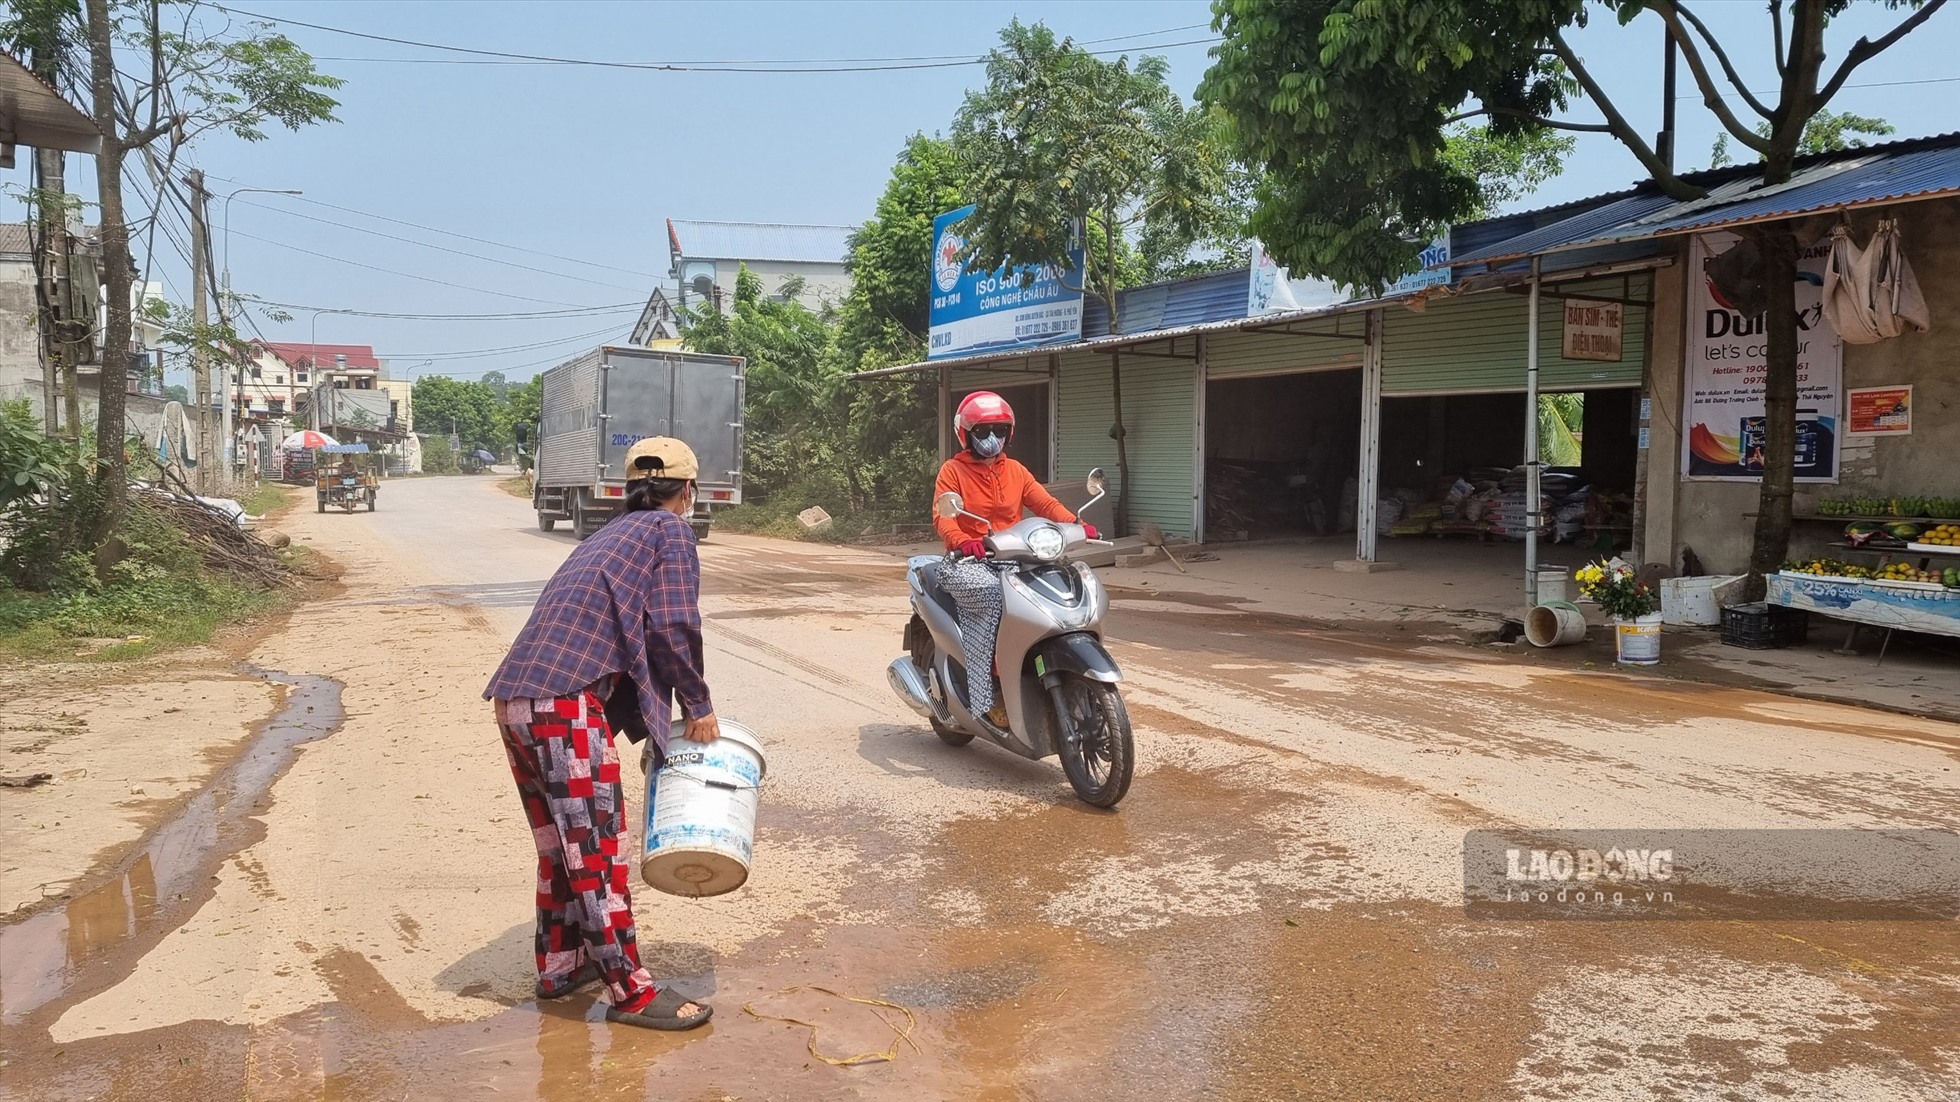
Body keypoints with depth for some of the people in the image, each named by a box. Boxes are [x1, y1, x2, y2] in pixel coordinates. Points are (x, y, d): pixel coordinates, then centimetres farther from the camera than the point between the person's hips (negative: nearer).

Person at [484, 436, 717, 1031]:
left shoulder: (613, 533, 28)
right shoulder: (671, 532, 4)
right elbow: (672, 629, -7)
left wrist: (650, 731, 29)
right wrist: (699, 708, 6)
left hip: (516, 701, 9)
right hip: (565, 703, -9)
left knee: (560, 842, 20)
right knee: (597, 845, -2)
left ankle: (559, 964, 32)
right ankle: (630, 992, 7)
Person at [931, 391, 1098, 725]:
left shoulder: (1015, 471, 16)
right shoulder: (953, 470, 2)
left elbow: (1045, 503, 3)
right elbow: (942, 516, -12)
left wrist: (1076, 525, -17)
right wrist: (962, 541, -34)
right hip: (967, 563, -4)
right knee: (993, 593, -35)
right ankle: (985, 698, -31)